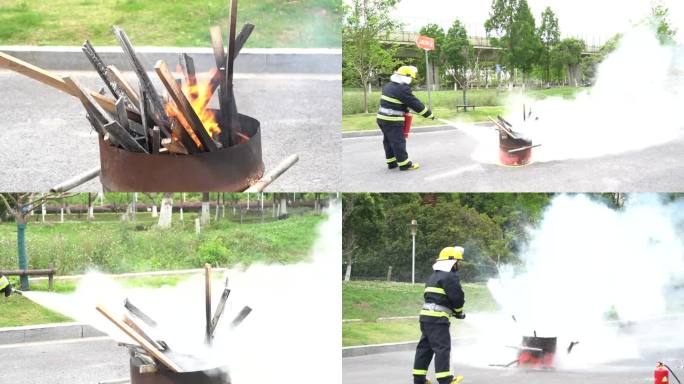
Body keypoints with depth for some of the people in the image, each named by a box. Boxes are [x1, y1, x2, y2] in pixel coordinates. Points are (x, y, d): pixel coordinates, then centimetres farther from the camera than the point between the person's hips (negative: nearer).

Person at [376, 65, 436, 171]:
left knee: (388, 141, 16)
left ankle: (391, 162, 24)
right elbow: (415, 104, -14)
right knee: (399, 142, -1)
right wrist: (429, 115, -6)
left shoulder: (388, 86, 10)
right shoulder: (403, 89, -17)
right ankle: (404, 164, 4)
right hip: (393, 121, -9)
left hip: (382, 118, 9)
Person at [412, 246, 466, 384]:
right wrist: (459, 312, 9)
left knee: (425, 347, 12)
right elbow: (457, 297, -12)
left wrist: (454, 311, 16)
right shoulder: (450, 277, -9)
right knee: (442, 347, -7)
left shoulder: (434, 276, 22)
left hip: (426, 315, 9)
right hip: (438, 317, -9)